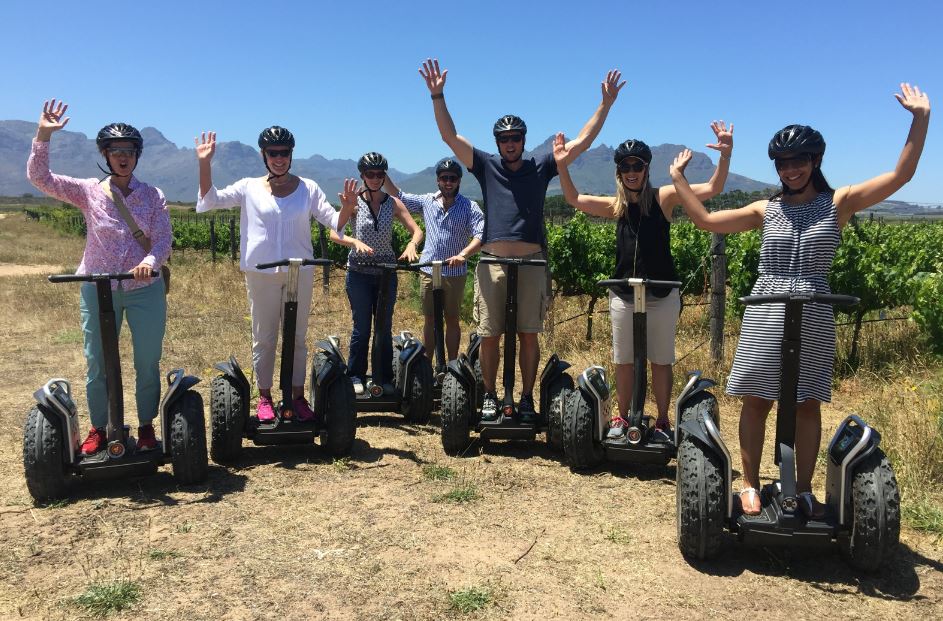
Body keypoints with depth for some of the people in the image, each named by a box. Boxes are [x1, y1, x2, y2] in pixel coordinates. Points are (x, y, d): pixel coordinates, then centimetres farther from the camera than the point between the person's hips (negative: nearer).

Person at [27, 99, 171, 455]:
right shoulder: (89, 191, 1)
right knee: (97, 366, 9)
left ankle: (146, 428, 22)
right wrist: (43, 135, -19)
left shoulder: (153, 196, 1)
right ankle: (98, 431, 24)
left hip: (145, 290, 0)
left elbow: (164, 240, -6)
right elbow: (39, 177, -8)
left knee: (148, 365, 6)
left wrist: (149, 261, -27)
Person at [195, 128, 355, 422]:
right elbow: (209, 201, -2)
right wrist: (205, 163, -13)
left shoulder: (308, 188, 4)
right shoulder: (249, 188, 3)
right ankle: (264, 398, 20)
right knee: (263, 338, 7)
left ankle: (298, 396, 20)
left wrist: (347, 208, -20)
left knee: (297, 337, 9)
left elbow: (335, 222, 1)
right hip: (261, 274, 0)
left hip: (300, 273, 1)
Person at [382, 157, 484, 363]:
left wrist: (463, 255, -33)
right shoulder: (427, 201, 5)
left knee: (452, 320, 7)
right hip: (428, 271, 3)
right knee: (429, 320, 10)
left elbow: (480, 235, -16)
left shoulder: (470, 207, -5)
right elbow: (399, 196, 15)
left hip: (455, 273, -2)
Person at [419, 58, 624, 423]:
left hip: (531, 262, 0)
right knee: (489, 335, 3)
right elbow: (450, 136, 8)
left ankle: (527, 399, 12)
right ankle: (489, 396, 15)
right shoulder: (486, 166, 13)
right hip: (492, 261, 0)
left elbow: (582, 141, 11)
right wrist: (437, 95, 0)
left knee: (528, 334, 2)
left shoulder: (541, 168, 13)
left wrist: (606, 103, 7)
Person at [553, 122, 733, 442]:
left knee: (661, 362, 7)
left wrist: (725, 156, -24)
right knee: (624, 362, 10)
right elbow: (574, 199, 10)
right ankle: (622, 418, 24)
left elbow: (712, 189, -9)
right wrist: (561, 165, -1)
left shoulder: (663, 197, -3)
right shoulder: (616, 206, 7)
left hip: (662, 296, -3)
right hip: (623, 296, 3)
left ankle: (662, 422, 20)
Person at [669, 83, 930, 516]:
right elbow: (706, 221, 5)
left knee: (808, 405, 7)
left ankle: (804, 490, 20)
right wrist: (679, 179, 6)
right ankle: (750, 485, 16)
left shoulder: (839, 203, 3)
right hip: (764, 317, 1)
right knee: (756, 401, 4)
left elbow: (901, 175, -3)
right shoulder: (766, 211, 6)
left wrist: (921, 120, -9)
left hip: (814, 319, 0)